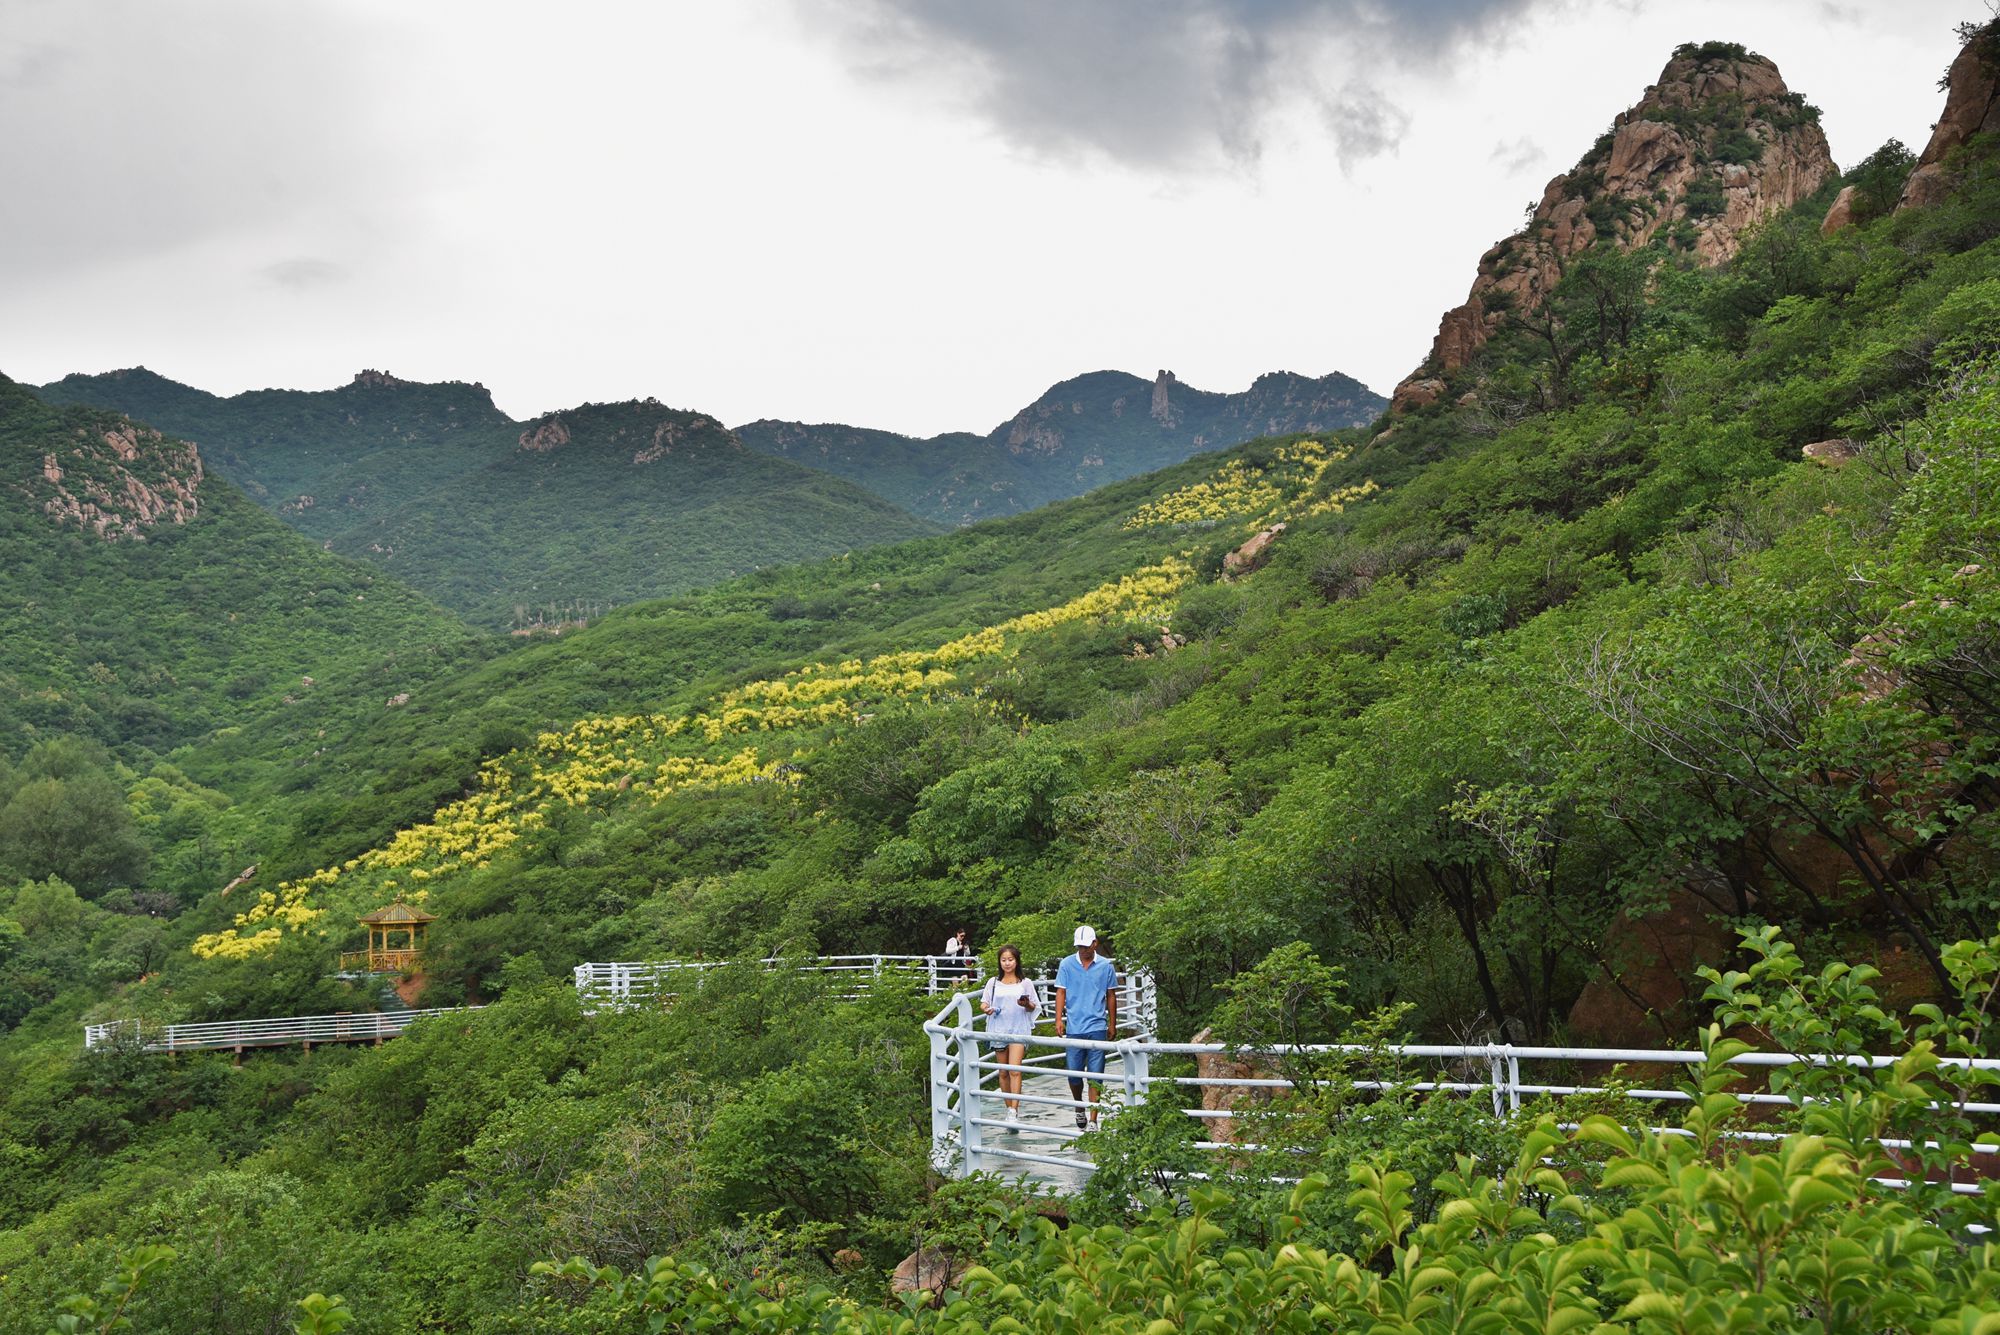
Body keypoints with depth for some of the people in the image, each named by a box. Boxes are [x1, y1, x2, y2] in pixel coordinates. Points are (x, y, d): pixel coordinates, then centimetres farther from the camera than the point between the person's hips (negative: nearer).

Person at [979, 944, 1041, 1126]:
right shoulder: (993, 982, 8)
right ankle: (1010, 1108, 21)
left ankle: (1014, 1113, -19)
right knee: (1003, 1072, 8)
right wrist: (986, 1008, -12)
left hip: (1019, 1030, -3)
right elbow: (983, 1002, 11)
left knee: (1015, 1070, -15)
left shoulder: (1025, 983, 4)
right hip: (999, 1031, 3)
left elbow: (1034, 1007, 9)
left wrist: (1027, 1005, -13)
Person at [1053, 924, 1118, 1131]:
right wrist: (1059, 1019, -5)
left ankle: (1093, 1121, 0)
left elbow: (1111, 996, 11)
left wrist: (1113, 1024, 12)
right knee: (1073, 1073, 4)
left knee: (1095, 1075, -3)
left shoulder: (1106, 966, 4)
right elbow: (1061, 992, 5)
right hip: (1073, 1028, 1)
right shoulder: (1066, 964, 4)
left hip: (1097, 1027, -1)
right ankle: (1079, 1109, 30)